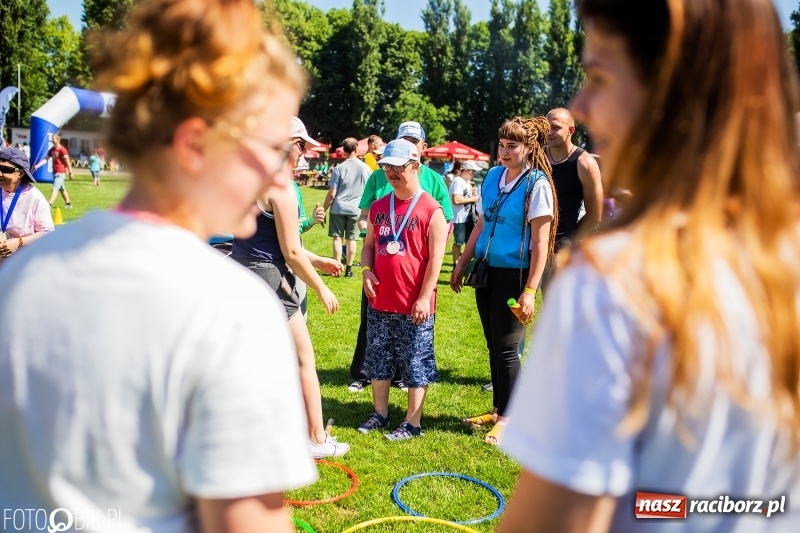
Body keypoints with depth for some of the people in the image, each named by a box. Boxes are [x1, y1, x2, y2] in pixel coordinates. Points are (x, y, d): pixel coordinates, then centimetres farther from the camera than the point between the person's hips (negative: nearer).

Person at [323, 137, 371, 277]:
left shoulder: (339, 168, -6)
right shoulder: (365, 168, 1)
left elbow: (332, 194, -8)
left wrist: (324, 209, 2)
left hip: (338, 208, -2)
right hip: (356, 209, 2)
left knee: (337, 238, 7)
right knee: (352, 239, 7)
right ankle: (349, 269, 11)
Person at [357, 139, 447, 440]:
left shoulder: (431, 210, -9)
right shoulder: (378, 207, 8)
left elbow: (436, 258, -11)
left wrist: (424, 297, -15)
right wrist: (366, 270, -3)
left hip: (414, 306, -6)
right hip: (379, 302, 6)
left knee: (415, 364, 5)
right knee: (378, 360, 16)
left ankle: (413, 423, 17)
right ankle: (380, 413, 32)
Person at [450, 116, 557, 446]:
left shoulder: (537, 184, -11)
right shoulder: (492, 177, 7)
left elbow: (540, 242, -14)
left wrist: (530, 290, -19)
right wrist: (462, 264, 14)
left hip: (515, 274, -6)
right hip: (487, 270, 6)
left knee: (506, 348, -1)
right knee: (493, 345, 14)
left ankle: (510, 419, 16)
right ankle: (498, 410, 28)